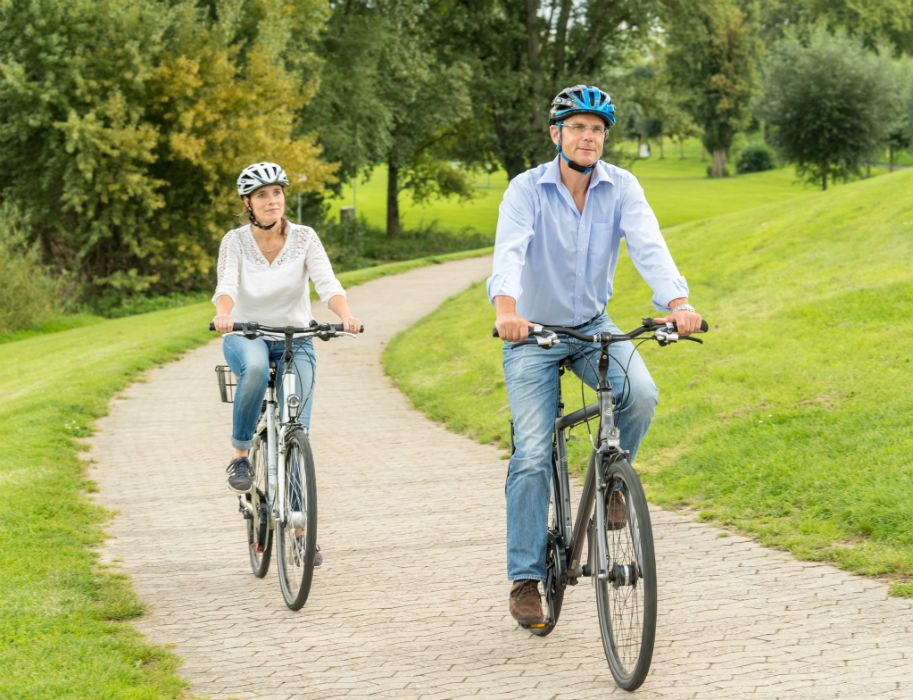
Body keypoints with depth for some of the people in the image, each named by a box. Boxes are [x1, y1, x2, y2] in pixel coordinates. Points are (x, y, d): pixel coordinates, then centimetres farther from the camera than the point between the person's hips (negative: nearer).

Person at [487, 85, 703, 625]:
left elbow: (649, 246, -25)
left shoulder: (622, 187, -10)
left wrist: (678, 302, -44)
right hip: (532, 333, -2)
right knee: (533, 455, -10)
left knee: (640, 395, -28)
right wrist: (506, 307, -53)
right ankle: (526, 577, 0)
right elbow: (510, 251, -32)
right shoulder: (527, 190, -15)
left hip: (594, 326, 2)